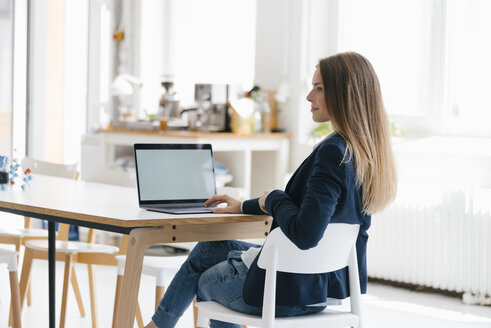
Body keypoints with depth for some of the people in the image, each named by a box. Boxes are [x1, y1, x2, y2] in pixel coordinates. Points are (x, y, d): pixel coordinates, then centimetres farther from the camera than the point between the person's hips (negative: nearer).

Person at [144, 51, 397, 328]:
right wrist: (246, 206, 22)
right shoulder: (363, 152, 2)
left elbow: (305, 234, -35)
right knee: (210, 248, 25)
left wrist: (274, 198, -14)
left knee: (204, 279, 21)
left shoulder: (332, 153, -27)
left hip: (292, 288, -9)